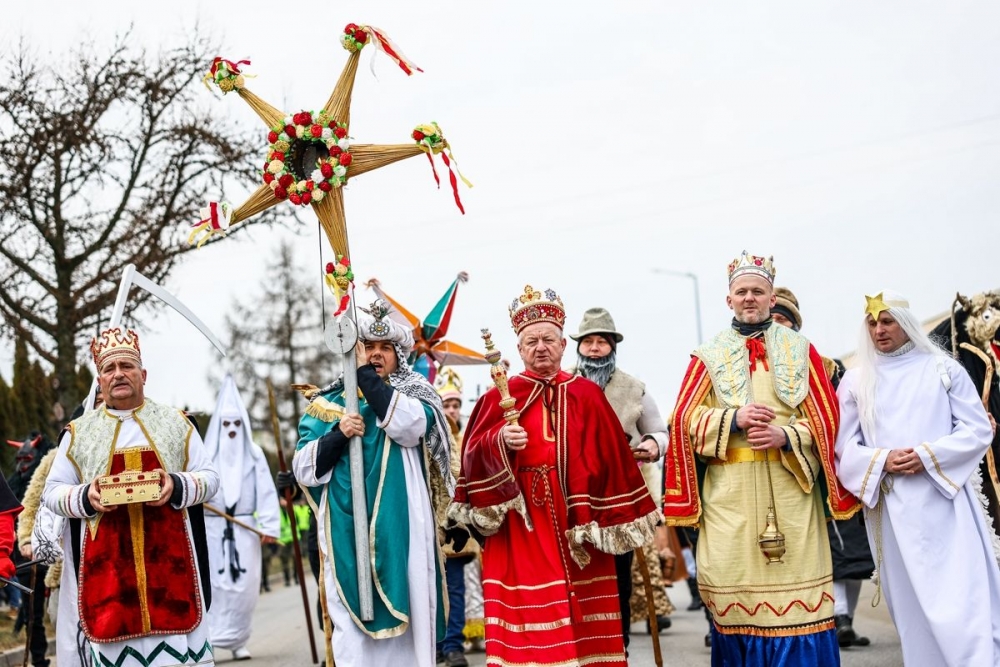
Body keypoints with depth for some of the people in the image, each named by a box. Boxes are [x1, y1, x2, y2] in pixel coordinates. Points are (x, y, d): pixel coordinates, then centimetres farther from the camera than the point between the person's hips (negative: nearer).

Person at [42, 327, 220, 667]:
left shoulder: (176, 422, 9)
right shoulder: (79, 432, 9)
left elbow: (209, 477, 8)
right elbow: (52, 491, 9)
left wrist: (177, 487, -13)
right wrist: (85, 498, -12)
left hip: (169, 554, 0)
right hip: (107, 560, 0)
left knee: (178, 636, -2)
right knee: (115, 639, -2)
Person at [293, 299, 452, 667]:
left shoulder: (413, 395, 9)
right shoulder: (328, 403, 13)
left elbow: (408, 425, -16)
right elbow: (304, 470, 5)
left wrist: (365, 373, -13)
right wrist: (338, 434, -11)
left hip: (400, 532, -1)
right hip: (346, 534, 1)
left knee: (406, 622, -1)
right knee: (353, 629, -1)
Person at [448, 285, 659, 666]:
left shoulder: (587, 396, 8)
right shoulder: (499, 398, 5)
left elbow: (611, 460, 7)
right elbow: (473, 456, -2)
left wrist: (618, 525, 3)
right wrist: (498, 442, -22)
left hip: (577, 524, 2)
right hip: (519, 525, -1)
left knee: (584, 620, 4)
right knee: (526, 621, -3)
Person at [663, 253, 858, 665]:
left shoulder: (800, 350, 11)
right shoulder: (709, 356, 10)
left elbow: (825, 415, 5)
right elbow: (685, 420, 3)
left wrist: (786, 436, -13)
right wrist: (734, 419, -13)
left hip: (790, 486, 0)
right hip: (729, 492, 0)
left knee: (796, 577, -4)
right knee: (736, 577, -2)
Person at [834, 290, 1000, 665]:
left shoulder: (943, 369, 5)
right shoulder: (856, 381, 9)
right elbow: (844, 446, 6)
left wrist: (928, 456, -13)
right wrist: (881, 461, -13)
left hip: (945, 499, -1)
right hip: (892, 508, 2)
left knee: (965, 595, -6)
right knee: (913, 601, 5)